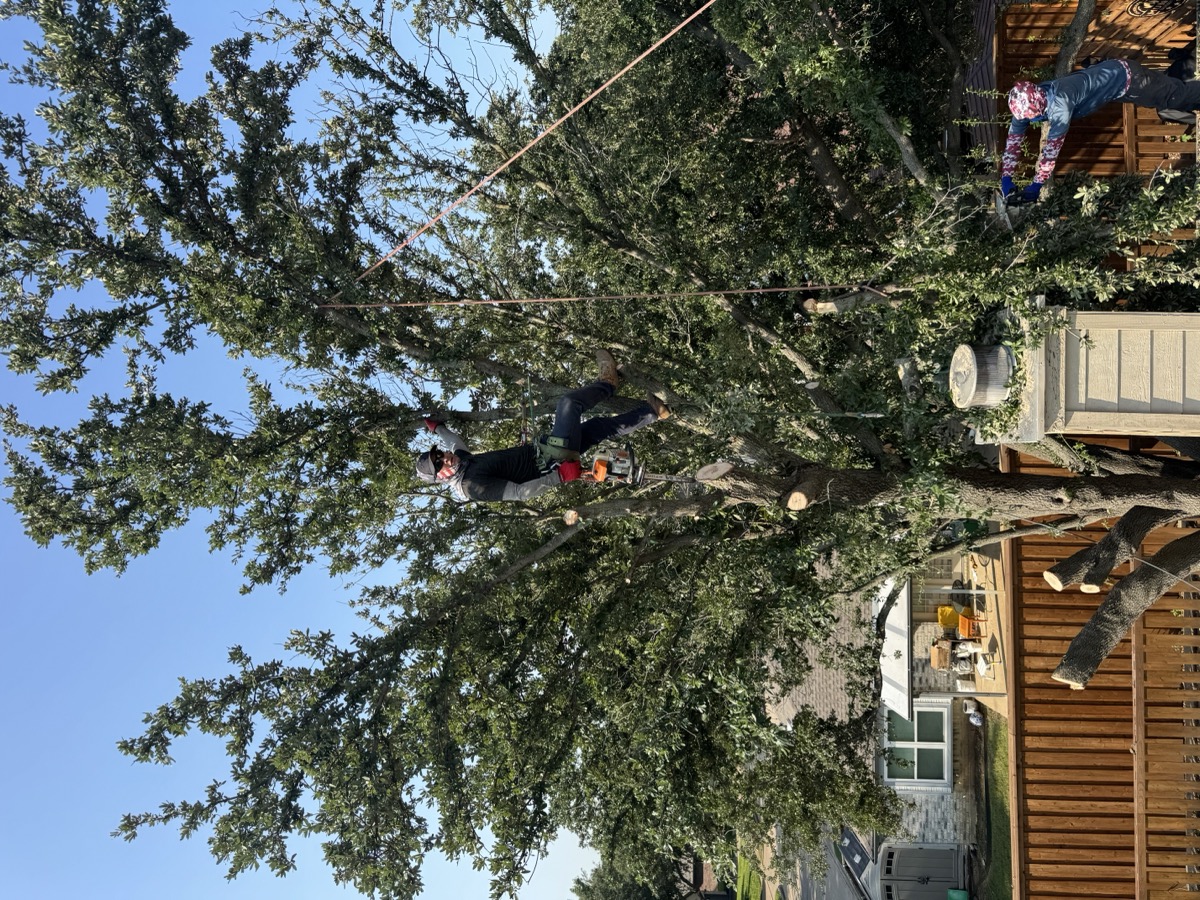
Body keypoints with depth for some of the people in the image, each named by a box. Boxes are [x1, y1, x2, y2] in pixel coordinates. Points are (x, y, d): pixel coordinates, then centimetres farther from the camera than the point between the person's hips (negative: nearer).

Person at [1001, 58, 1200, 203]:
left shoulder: (1059, 104, -41)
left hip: (1126, 78, -6)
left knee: (1176, 96, 13)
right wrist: (1006, 178, -17)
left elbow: (1053, 146, -38)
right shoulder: (1029, 101, -18)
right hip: (1112, 74, 6)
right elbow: (1014, 137, -11)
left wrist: (1037, 185, -33)